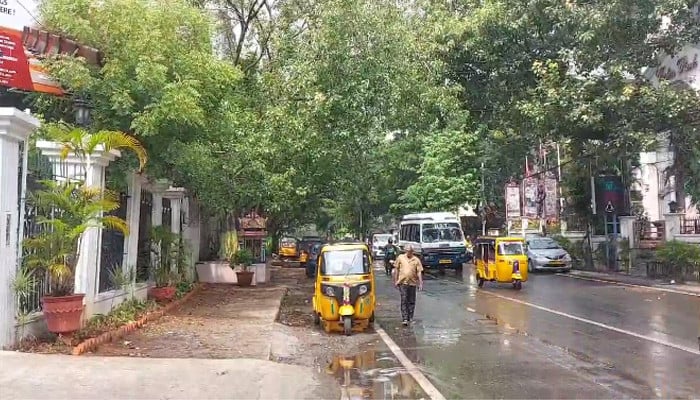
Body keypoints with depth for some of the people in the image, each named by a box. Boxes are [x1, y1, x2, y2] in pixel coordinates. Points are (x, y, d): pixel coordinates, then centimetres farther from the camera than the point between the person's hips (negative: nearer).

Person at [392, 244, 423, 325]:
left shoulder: (416, 260, 3)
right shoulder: (400, 258, 3)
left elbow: (419, 272, 1)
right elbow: (396, 269, 8)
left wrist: (420, 283, -6)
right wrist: (395, 280, 4)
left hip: (412, 283, 1)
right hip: (403, 282, -1)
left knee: (412, 301, 10)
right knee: (404, 301, -6)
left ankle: (410, 317, 22)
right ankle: (405, 319, -8)